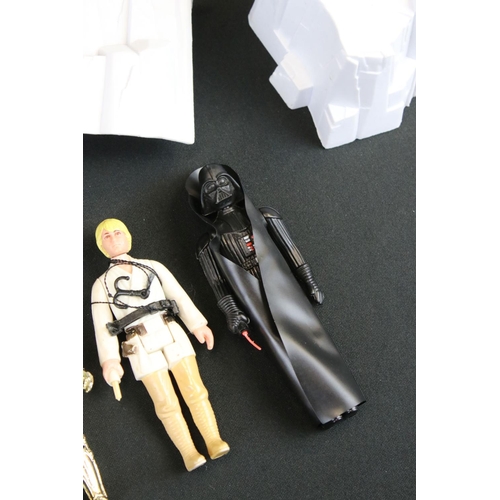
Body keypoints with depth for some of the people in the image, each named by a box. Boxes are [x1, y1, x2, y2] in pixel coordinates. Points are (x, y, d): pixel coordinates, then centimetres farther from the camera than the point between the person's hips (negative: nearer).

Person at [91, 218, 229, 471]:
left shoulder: (153, 266, 17)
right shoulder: (101, 284, 13)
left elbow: (179, 296, 10)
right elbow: (102, 325, 3)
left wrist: (198, 324, -1)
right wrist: (109, 360, -10)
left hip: (172, 335, 2)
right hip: (142, 347, -1)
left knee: (195, 390, -6)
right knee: (167, 404, -7)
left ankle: (214, 441, -2)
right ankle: (189, 454, -3)